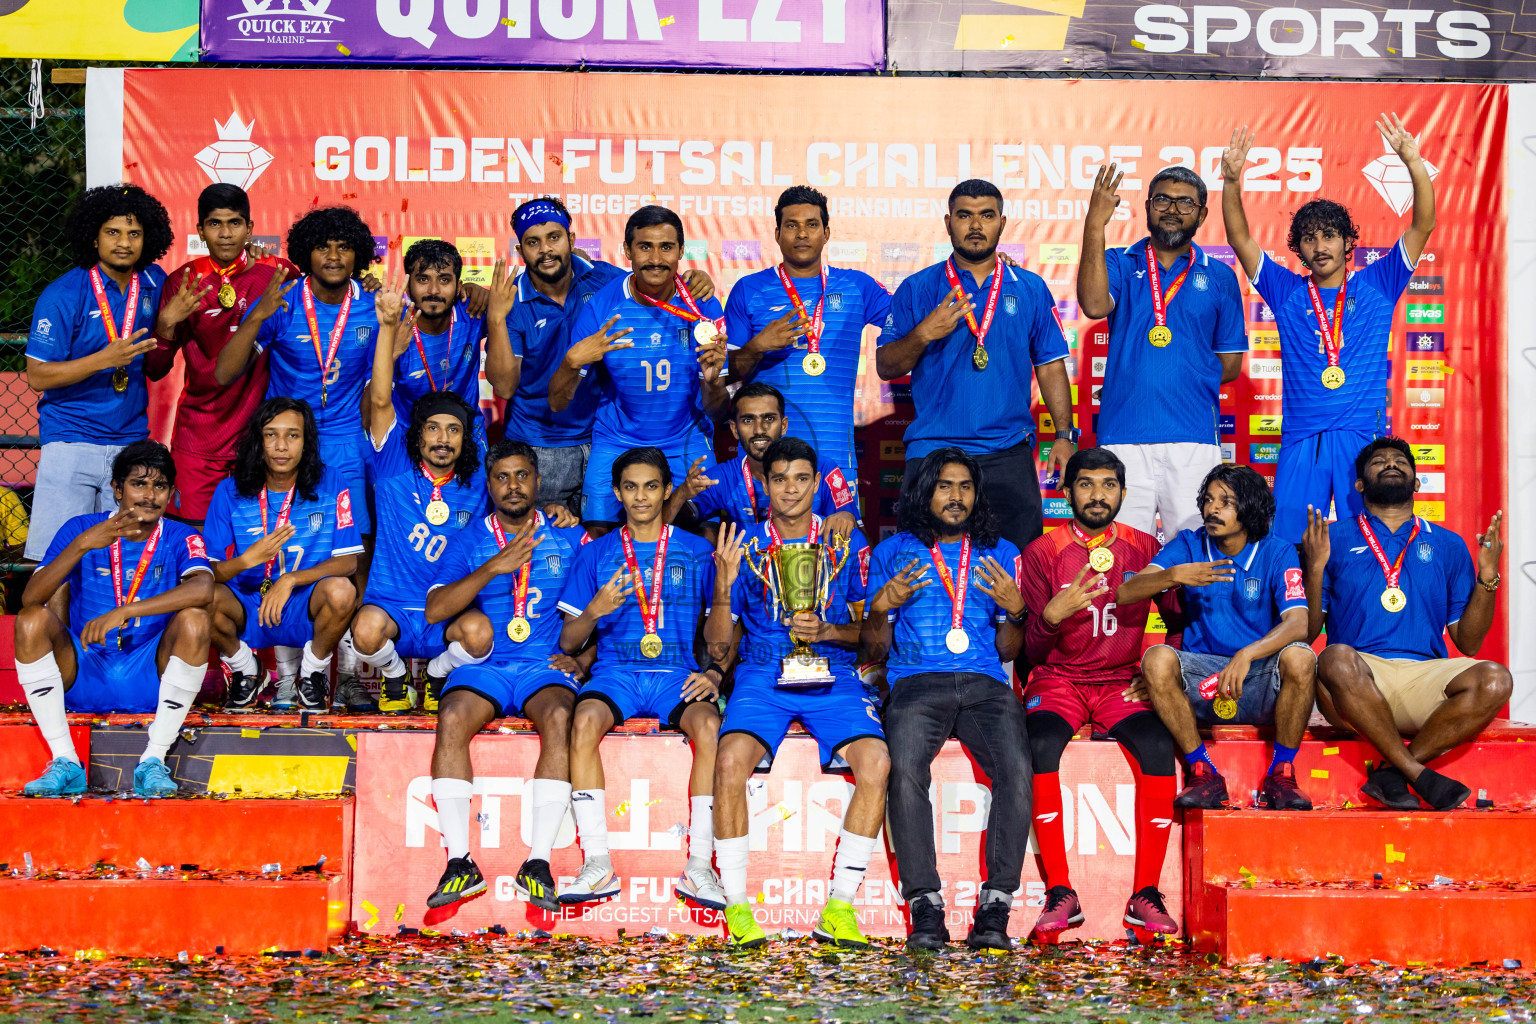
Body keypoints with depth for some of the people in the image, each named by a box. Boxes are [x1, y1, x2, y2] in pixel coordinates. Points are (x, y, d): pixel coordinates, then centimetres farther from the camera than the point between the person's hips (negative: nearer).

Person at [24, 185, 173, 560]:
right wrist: (104, 359, -20)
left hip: (131, 440, 4)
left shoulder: (153, 283, 7)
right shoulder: (62, 296, -7)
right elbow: (37, 376, -9)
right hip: (71, 441, -4)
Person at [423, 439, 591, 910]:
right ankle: (460, 862, -30)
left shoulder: (570, 538, 13)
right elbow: (435, 609, -2)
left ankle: (538, 862, -35)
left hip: (547, 666, -1)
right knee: (452, 718, -32)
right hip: (483, 667, 1)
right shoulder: (468, 541, 12)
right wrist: (495, 567, -12)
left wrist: (583, 659, -4)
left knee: (559, 717, -35)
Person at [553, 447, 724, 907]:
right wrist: (595, 610, -11)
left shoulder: (697, 552, 13)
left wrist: (714, 674, -7)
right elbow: (567, 643, 10)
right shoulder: (596, 554, 14)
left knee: (709, 726, -33)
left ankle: (698, 865, -28)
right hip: (615, 673, 0)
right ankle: (598, 863, -30)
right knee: (585, 720, -34)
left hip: (679, 675, 0)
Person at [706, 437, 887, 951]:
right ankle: (736, 906, -19)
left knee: (876, 761, -29)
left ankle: (839, 908, -20)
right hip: (762, 676, 0)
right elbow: (719, 642, 7)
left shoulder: (848, 543, 11)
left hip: (834, 676, 0)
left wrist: (827, 632, -8)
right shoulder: (742, 544, 10)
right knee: (731, 759, -31)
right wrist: (724, 584, -10)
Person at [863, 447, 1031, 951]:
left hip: (985, 683, 1)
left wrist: (1015, 610, -1)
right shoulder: (893, 552, 20)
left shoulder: (1001, 554, 23)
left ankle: (994, 911, -27)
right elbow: (875, 647, 16)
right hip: (916, 681, -1)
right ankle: (926, 911, -30)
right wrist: (882, 606, -4)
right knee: (905, 768, -33)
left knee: (1017, 770, -30)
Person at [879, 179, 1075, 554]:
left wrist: (1065, 435, 2)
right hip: (932, 450, -1)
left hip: (1009, 453, 1)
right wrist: (924, 334, -13)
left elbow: (1050, 367, 11)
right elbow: (885, 367, 4)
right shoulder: (917, 290, 7)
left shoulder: (1031, 289, 11)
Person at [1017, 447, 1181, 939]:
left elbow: (1179, 620, 11)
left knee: (1158, 746, -31)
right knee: (1041, 744, -34)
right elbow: (1030, 651, 1)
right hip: (1058, 678, -1)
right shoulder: (1042, 552, 4)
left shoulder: (1145, 549, 9)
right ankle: (1060, 894, -27)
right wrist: (1052, 615, -20)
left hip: (1122, 680, 1)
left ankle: (1145, 894, -23)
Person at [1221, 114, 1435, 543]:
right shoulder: (1287, 292, 12)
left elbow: (1423, 225, 3)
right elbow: (1240, 239, 6)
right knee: (1288, 544, -6)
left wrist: (1413, 162, -10)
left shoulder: (1376, 285, 10)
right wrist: (1232, 180, -8)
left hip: (1365, 436, -1)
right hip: (1301, 439, 1)